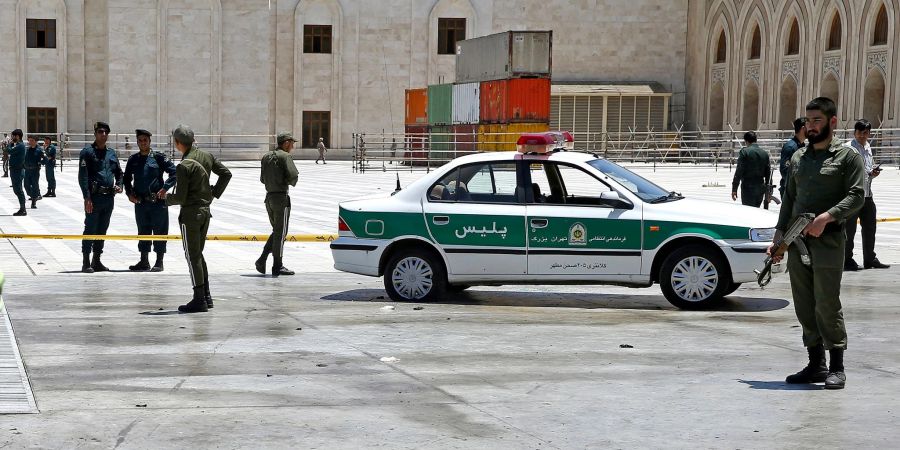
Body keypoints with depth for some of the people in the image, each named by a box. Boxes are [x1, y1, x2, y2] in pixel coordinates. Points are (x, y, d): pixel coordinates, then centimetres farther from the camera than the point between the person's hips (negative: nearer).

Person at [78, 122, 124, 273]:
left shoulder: (112, 153, 14)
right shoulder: (88, 152, -4)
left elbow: (119, 172, 25)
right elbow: (83, 176, -10)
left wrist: (119, 185, 3)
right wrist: (87, 198, -17)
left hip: (109, 197, 6)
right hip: (94, 197, -6)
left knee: (102, 230, 11)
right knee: (90, 229, -4)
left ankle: (97, 260, 19)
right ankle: (86, 262, 0)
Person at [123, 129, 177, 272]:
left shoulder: (158, 157, -4)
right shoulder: (133, 160, 9)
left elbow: (174, 172, -6)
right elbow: (127, 179, 18)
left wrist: (164, 188, -13)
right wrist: (130, 193, 3)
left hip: (158, 201, -4)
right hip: (140, 202, 4)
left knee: (160, 231, 0)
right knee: (143, 232, 10)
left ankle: (159, 262, 7)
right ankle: (144, 261, 18)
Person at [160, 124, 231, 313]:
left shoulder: (184, 166, -19)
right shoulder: (206, 157, 4)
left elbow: (180, 198, -19)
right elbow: (226, 174, 13)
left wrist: (166, 197, 1)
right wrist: (214, 193, 15)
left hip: (190, 214, -8)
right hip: (205, 211, 8)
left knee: (192, 256, -1)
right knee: (198, 254, 18)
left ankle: (199, 299, 0)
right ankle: (206, 296, 20)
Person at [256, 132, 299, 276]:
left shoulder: (266, 157, 12)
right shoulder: (285, 156, -11)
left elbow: (262, 179, 15)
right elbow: (292, 175, -21)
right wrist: (291, 183, -1)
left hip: (269, 197, 7)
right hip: (281, 197, -7)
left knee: (277, 231, 17)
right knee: (280, 232, 0)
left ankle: (262, 259, 6)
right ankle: (277, 266, 4)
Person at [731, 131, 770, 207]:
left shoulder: (744, 152, -7)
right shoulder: (765, 153, 9)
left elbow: (739, 171, -12)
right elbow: (768, 173, 12)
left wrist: (734, 189, -10)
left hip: (747, 187, -5)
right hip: (760, 188, 5)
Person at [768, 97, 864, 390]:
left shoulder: (848, 156, -1)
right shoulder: (798, 157, 18)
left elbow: (856, 196, -10)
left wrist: (827, 217, -22)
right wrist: (778, 237, 13)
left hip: (828, 242, -6)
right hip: (797, 243, 6)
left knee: (827, 306, -6)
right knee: (804, 307, 8)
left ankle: (836, 368, 2)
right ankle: (815, 365, 16)